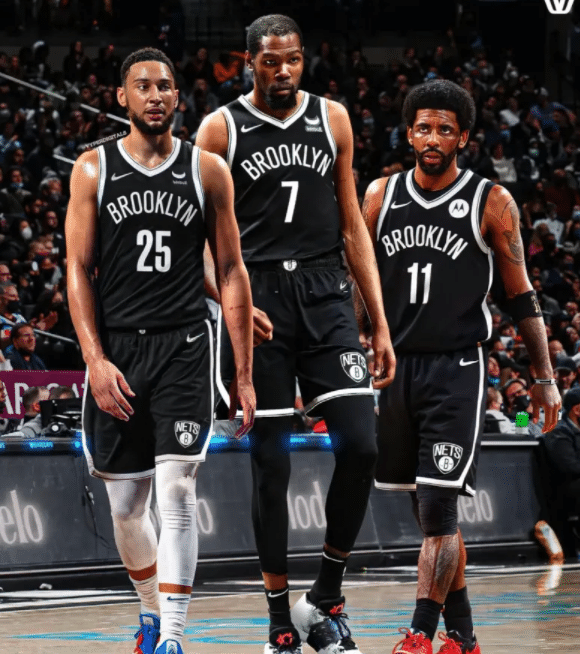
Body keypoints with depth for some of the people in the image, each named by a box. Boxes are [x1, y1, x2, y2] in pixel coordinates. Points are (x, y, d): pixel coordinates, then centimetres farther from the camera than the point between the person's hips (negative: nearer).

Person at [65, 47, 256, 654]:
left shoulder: (208, 170, 4)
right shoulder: (94, 170, 3)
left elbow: (231, 273, 6)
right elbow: (78, 270, 0)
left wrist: (244, 373, 3)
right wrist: (95, 360, -11)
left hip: (185, 348, -1)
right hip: (117, 348, 1)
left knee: (176, 491, -16)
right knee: (125, 507, 9)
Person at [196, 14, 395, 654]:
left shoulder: (332, 120, 9)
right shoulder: (220, 130, 1)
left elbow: (352, 227, 11)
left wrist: (381, 325, 7)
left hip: (324, 296, 2)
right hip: (257, 299, -2)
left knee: (360, 446, -10)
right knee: (270, 463, 0)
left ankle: (325, 599, 6)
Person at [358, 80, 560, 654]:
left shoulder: (491, 203, -1)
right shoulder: (382, 196, 8)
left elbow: (521, 298, 3)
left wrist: (545, 378, 1)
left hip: (457, 370, -4)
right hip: (395, 366, 4)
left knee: (438, 507, -13)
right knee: (430, 511, 10)